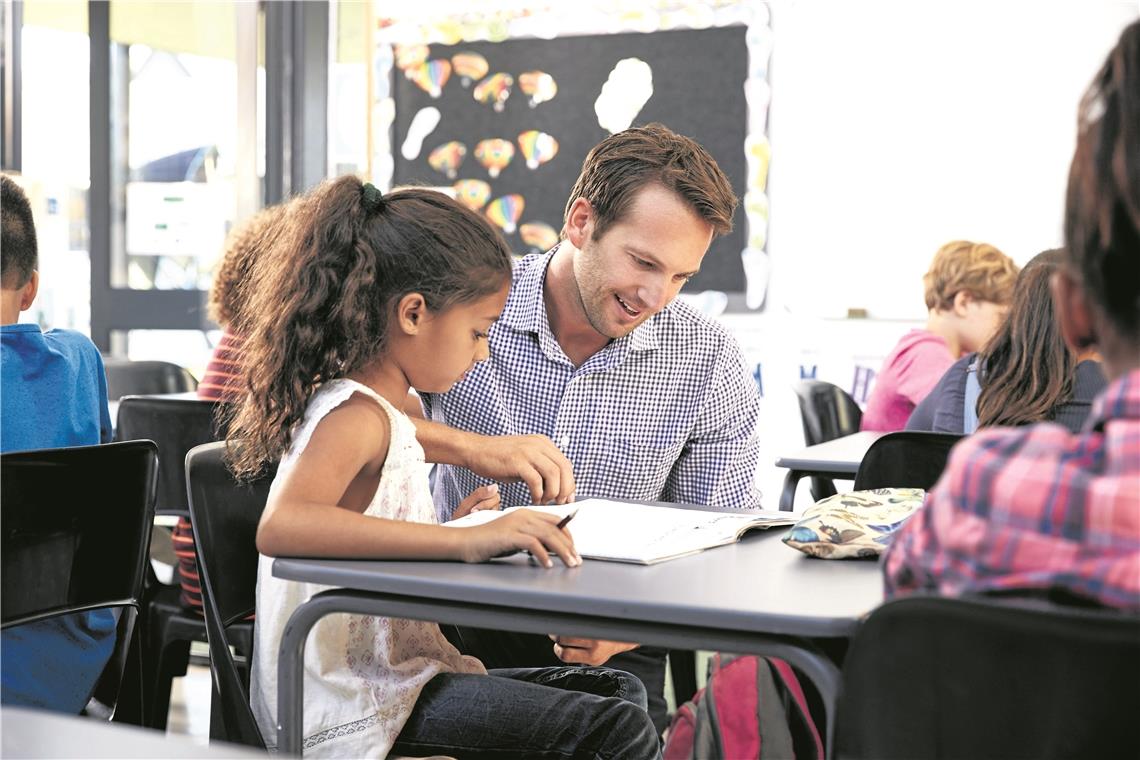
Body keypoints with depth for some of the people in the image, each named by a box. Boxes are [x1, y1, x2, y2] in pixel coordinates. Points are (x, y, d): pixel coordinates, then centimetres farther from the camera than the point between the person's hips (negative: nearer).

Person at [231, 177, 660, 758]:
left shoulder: (381, 413, 12)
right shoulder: (355, 419, -18)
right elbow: (280, 527, -39)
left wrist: (463, 526, 6)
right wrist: (464, 540, -41)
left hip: (393, 673, 10)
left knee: (618, 692, 13)